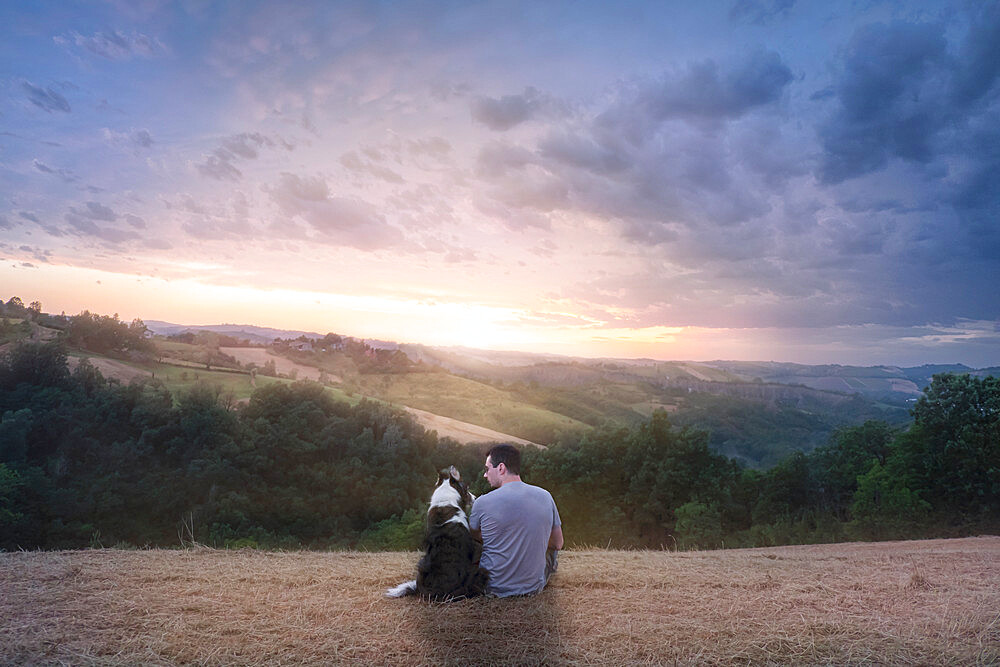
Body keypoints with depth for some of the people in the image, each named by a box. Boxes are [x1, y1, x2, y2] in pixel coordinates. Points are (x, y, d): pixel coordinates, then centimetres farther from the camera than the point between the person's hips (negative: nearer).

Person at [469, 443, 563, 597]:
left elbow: (474, 537, 6)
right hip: (534, 587, 3)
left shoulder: (482, 502, -15)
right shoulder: (545, 496, -6)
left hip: (495, 588, -2)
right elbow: (558, 544, 6)